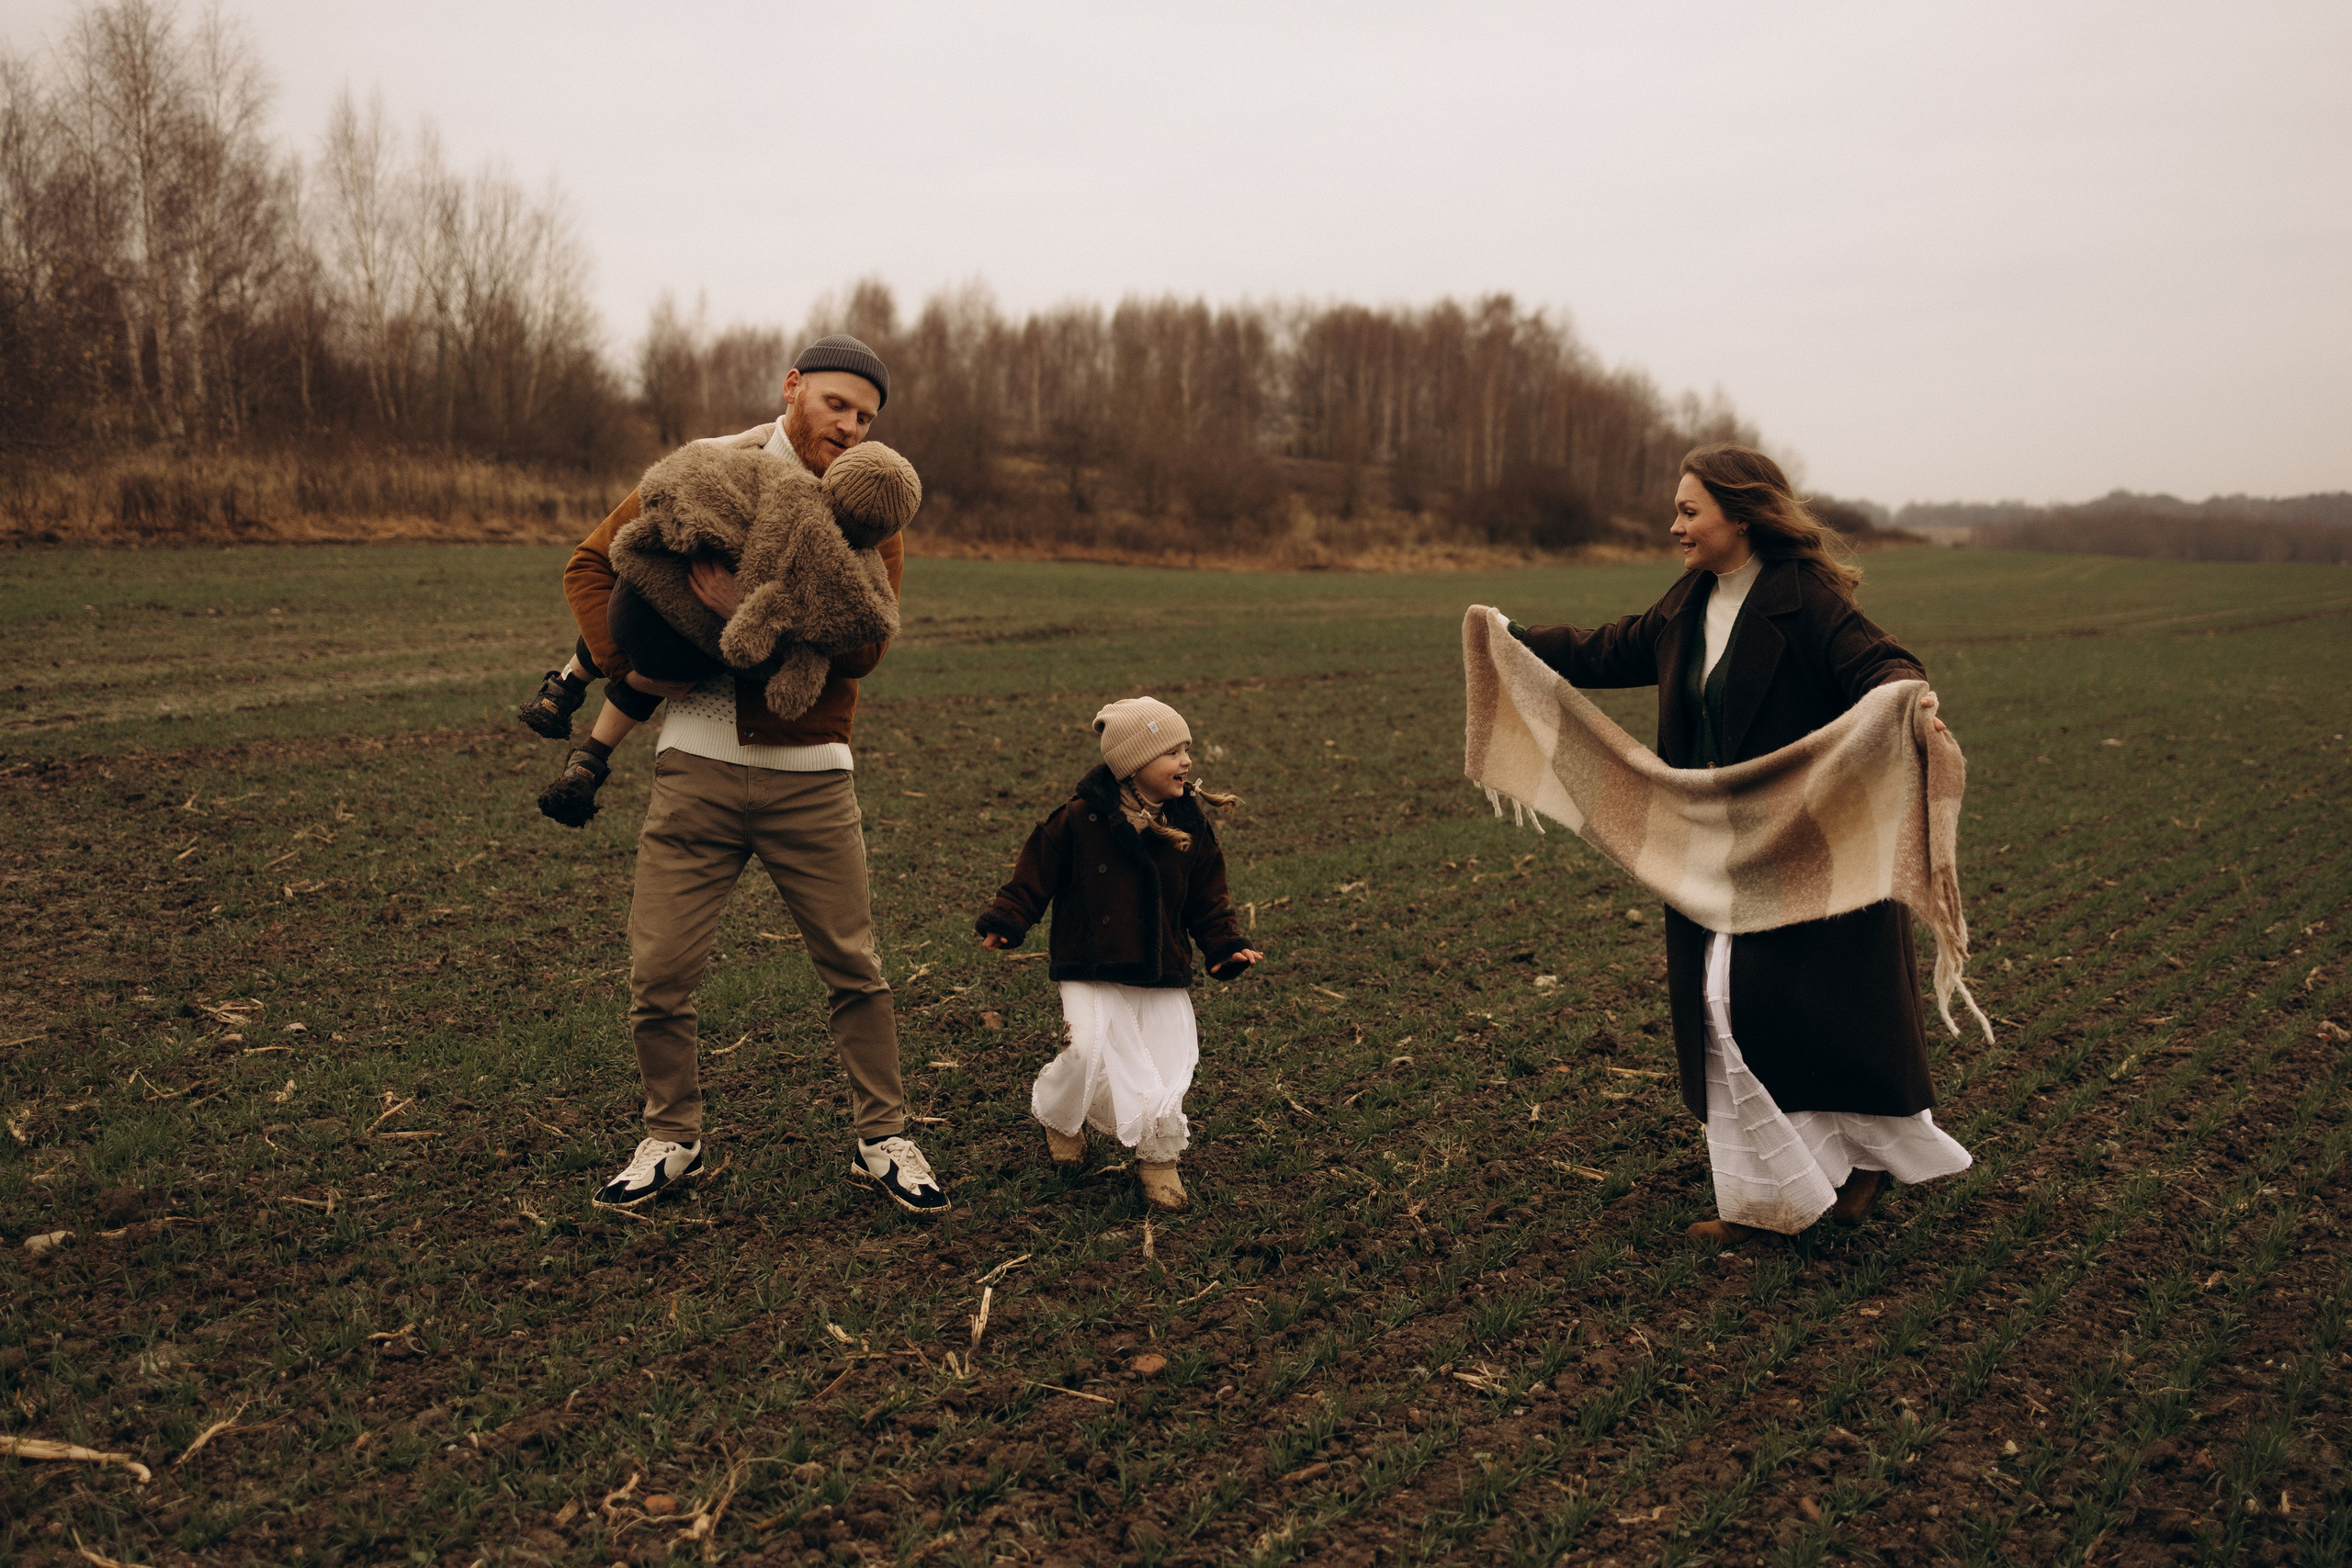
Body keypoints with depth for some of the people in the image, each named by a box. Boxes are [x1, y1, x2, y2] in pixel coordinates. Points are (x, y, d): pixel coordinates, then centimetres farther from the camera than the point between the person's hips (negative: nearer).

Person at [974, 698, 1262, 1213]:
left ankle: (1158, 1154, 21)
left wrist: (1227, 946, -1)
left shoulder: (1190, 825, 3)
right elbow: (1035, 875, -1)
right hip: (1092, 973, -3)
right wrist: (1003, 921, -13)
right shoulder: (1079, 819, -8)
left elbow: (1207, 898, 12)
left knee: (1168, 1064, -6)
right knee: (1088, 1047, -22)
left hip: (1164, 979, 3)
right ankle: (1059, 1116, 12)